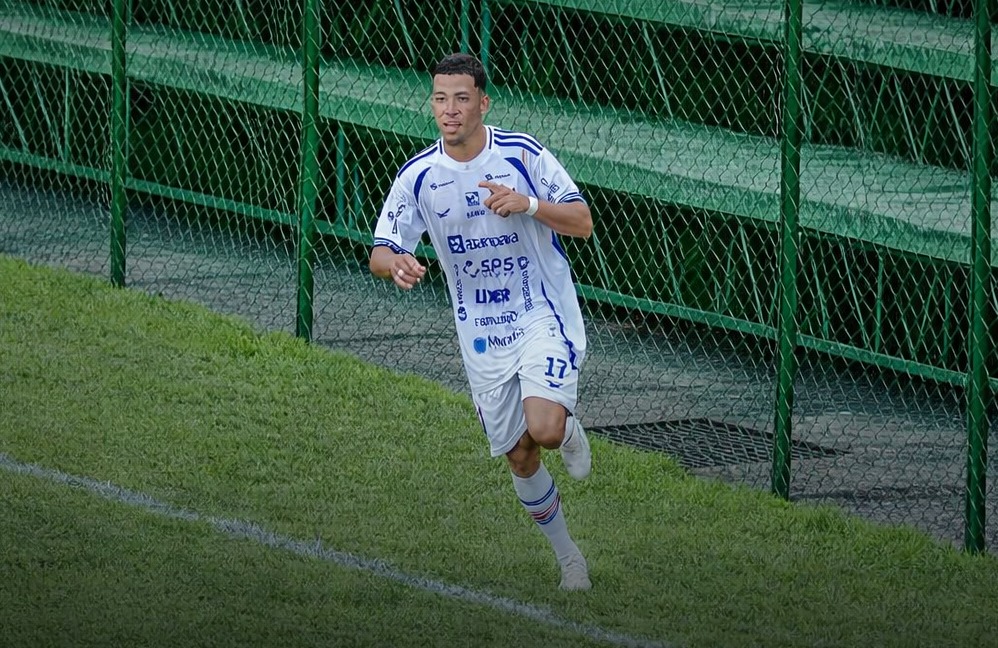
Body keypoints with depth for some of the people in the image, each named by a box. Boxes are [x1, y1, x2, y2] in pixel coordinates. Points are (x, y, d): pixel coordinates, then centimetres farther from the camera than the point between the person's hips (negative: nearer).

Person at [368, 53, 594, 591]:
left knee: (545, 429, -26)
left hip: (544, 316, -3)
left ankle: (570, 430, 12)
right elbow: (380, 252, -2)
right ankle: (569, 559, 28)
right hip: (482, 336, 3)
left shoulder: (522, 153, -12)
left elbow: (583, 223, -9)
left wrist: (528, 204, -27)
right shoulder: (418, 176, -5)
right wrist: (397, 264, -27)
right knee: (520, 459, 8)